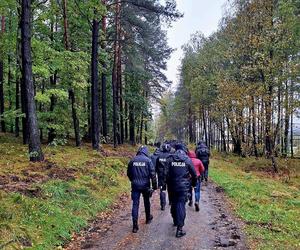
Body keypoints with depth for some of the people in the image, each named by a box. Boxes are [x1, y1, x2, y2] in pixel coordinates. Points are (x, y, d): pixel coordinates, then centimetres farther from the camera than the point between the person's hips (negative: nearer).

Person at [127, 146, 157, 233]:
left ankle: (135, 226, -3)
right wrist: (155, 186, -3)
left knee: (135, 204, 2)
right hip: (145, 185, -1)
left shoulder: (132, 160, 1)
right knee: (146, 202, 20)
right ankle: (148, 218, 40)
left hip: (135, 185, 1)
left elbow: (128, 173, 9)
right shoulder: (148, 160, -7)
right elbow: (153, 174, -10)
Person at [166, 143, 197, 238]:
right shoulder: (187, 159, -4)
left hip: (172, 186, 2)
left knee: (174, 203, 19)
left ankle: (175, 221, 39)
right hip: (183, 186, -2)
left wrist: (168, 184, 10)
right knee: (181, 205, -2)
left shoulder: (170, 159, -1)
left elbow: (167, 173, -1)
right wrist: (194, 183, 19)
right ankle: (179, 228, -5)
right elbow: (194, 174, 2)